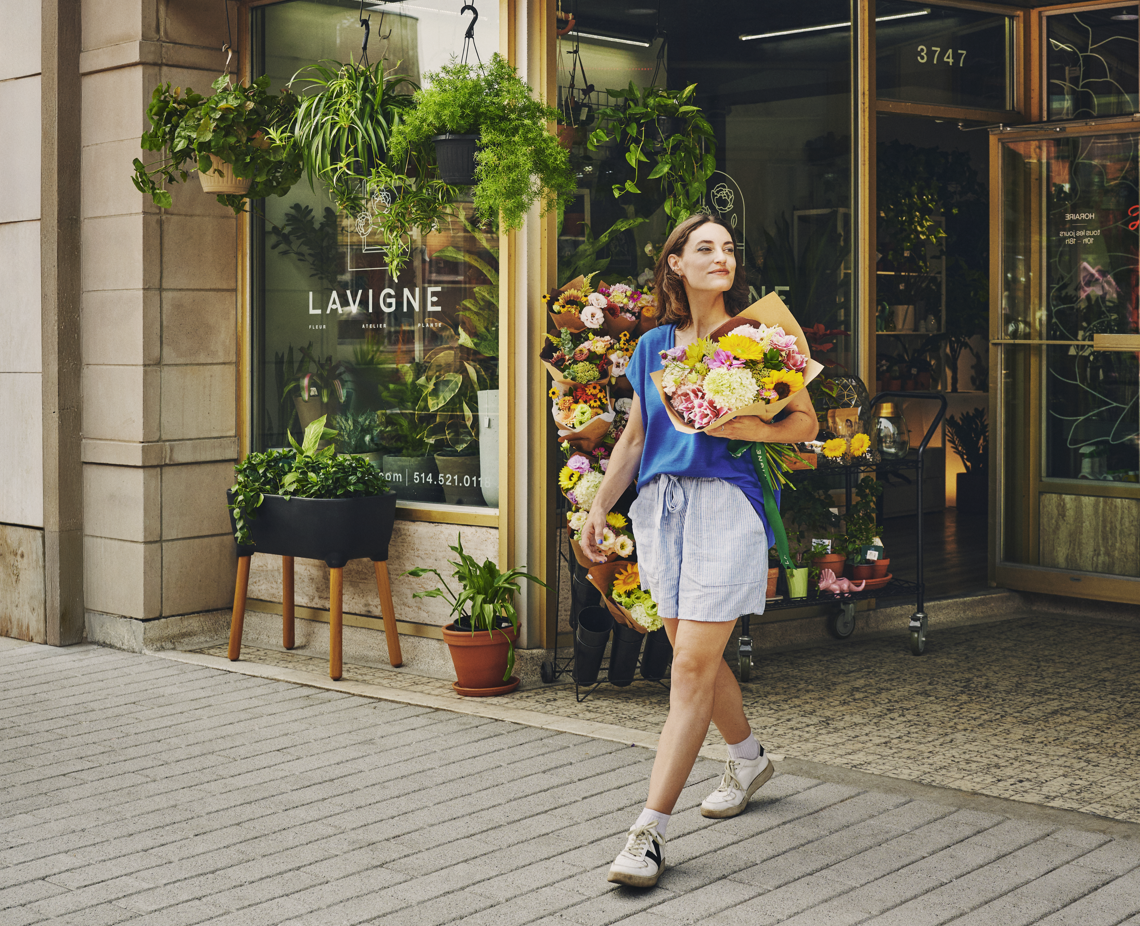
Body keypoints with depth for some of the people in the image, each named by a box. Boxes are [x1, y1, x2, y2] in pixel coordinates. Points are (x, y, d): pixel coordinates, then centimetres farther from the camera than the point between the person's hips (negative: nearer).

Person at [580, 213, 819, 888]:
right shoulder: (654, 345, 14)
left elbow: (806, 420, 0)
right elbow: (635, 436, 20)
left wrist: (750, 427, -16)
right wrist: (600, 507, 18)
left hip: (727, 503, -5)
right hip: (662, 504, 5)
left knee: (692, 666, -10)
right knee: (697, 656, 13)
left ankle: (651, 830, -11)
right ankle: (749, 759, 41)